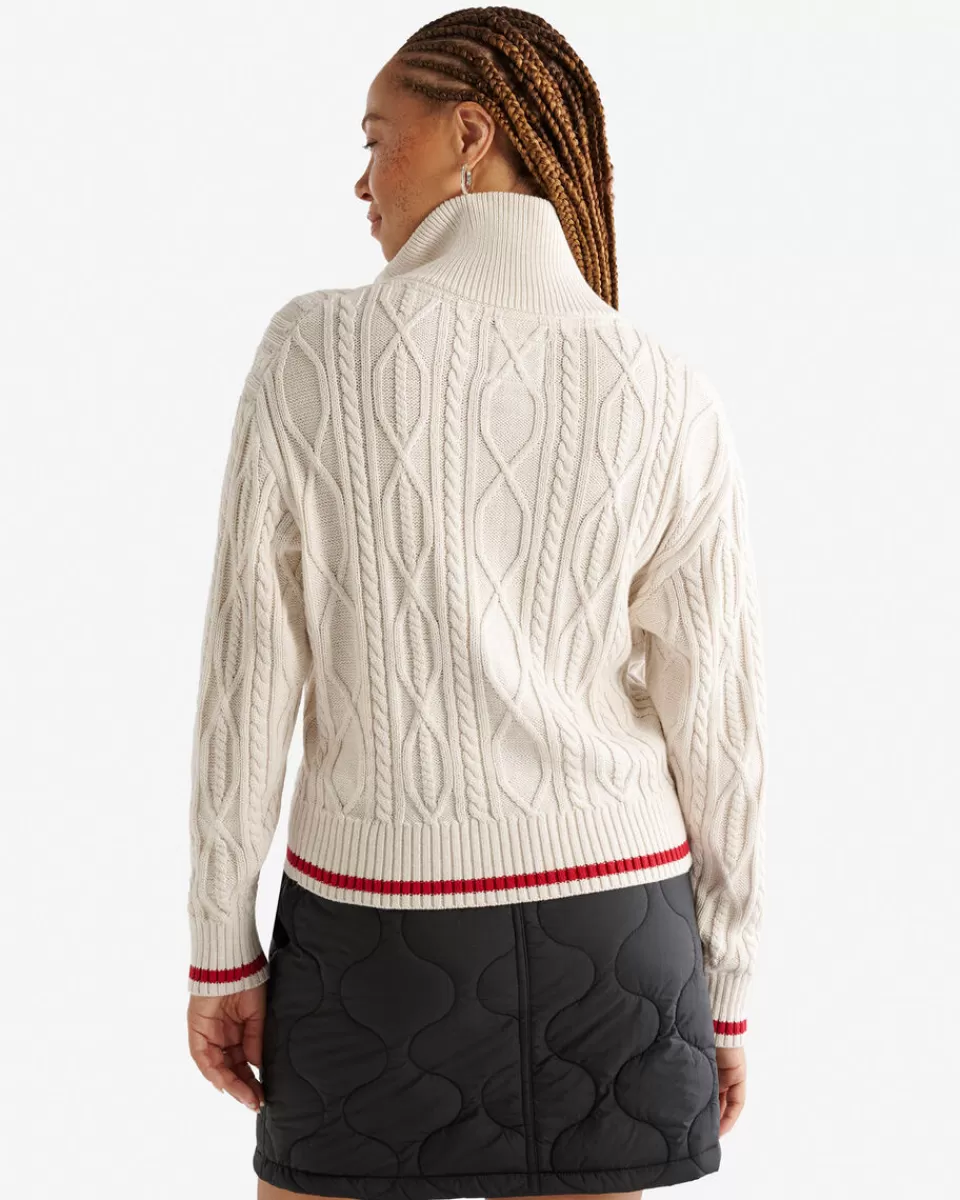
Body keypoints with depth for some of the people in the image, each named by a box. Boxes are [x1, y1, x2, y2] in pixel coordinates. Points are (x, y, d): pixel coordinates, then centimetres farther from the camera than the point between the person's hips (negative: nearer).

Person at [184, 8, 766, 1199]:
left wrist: (221, 953, 1)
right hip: (607, 928, 2)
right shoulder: (670, 404, -7)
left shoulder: (313, 351, -11)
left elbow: (247, 674, -9)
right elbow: (712, 722, -4)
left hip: (385, 925, -1)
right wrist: (723, 991, 8)